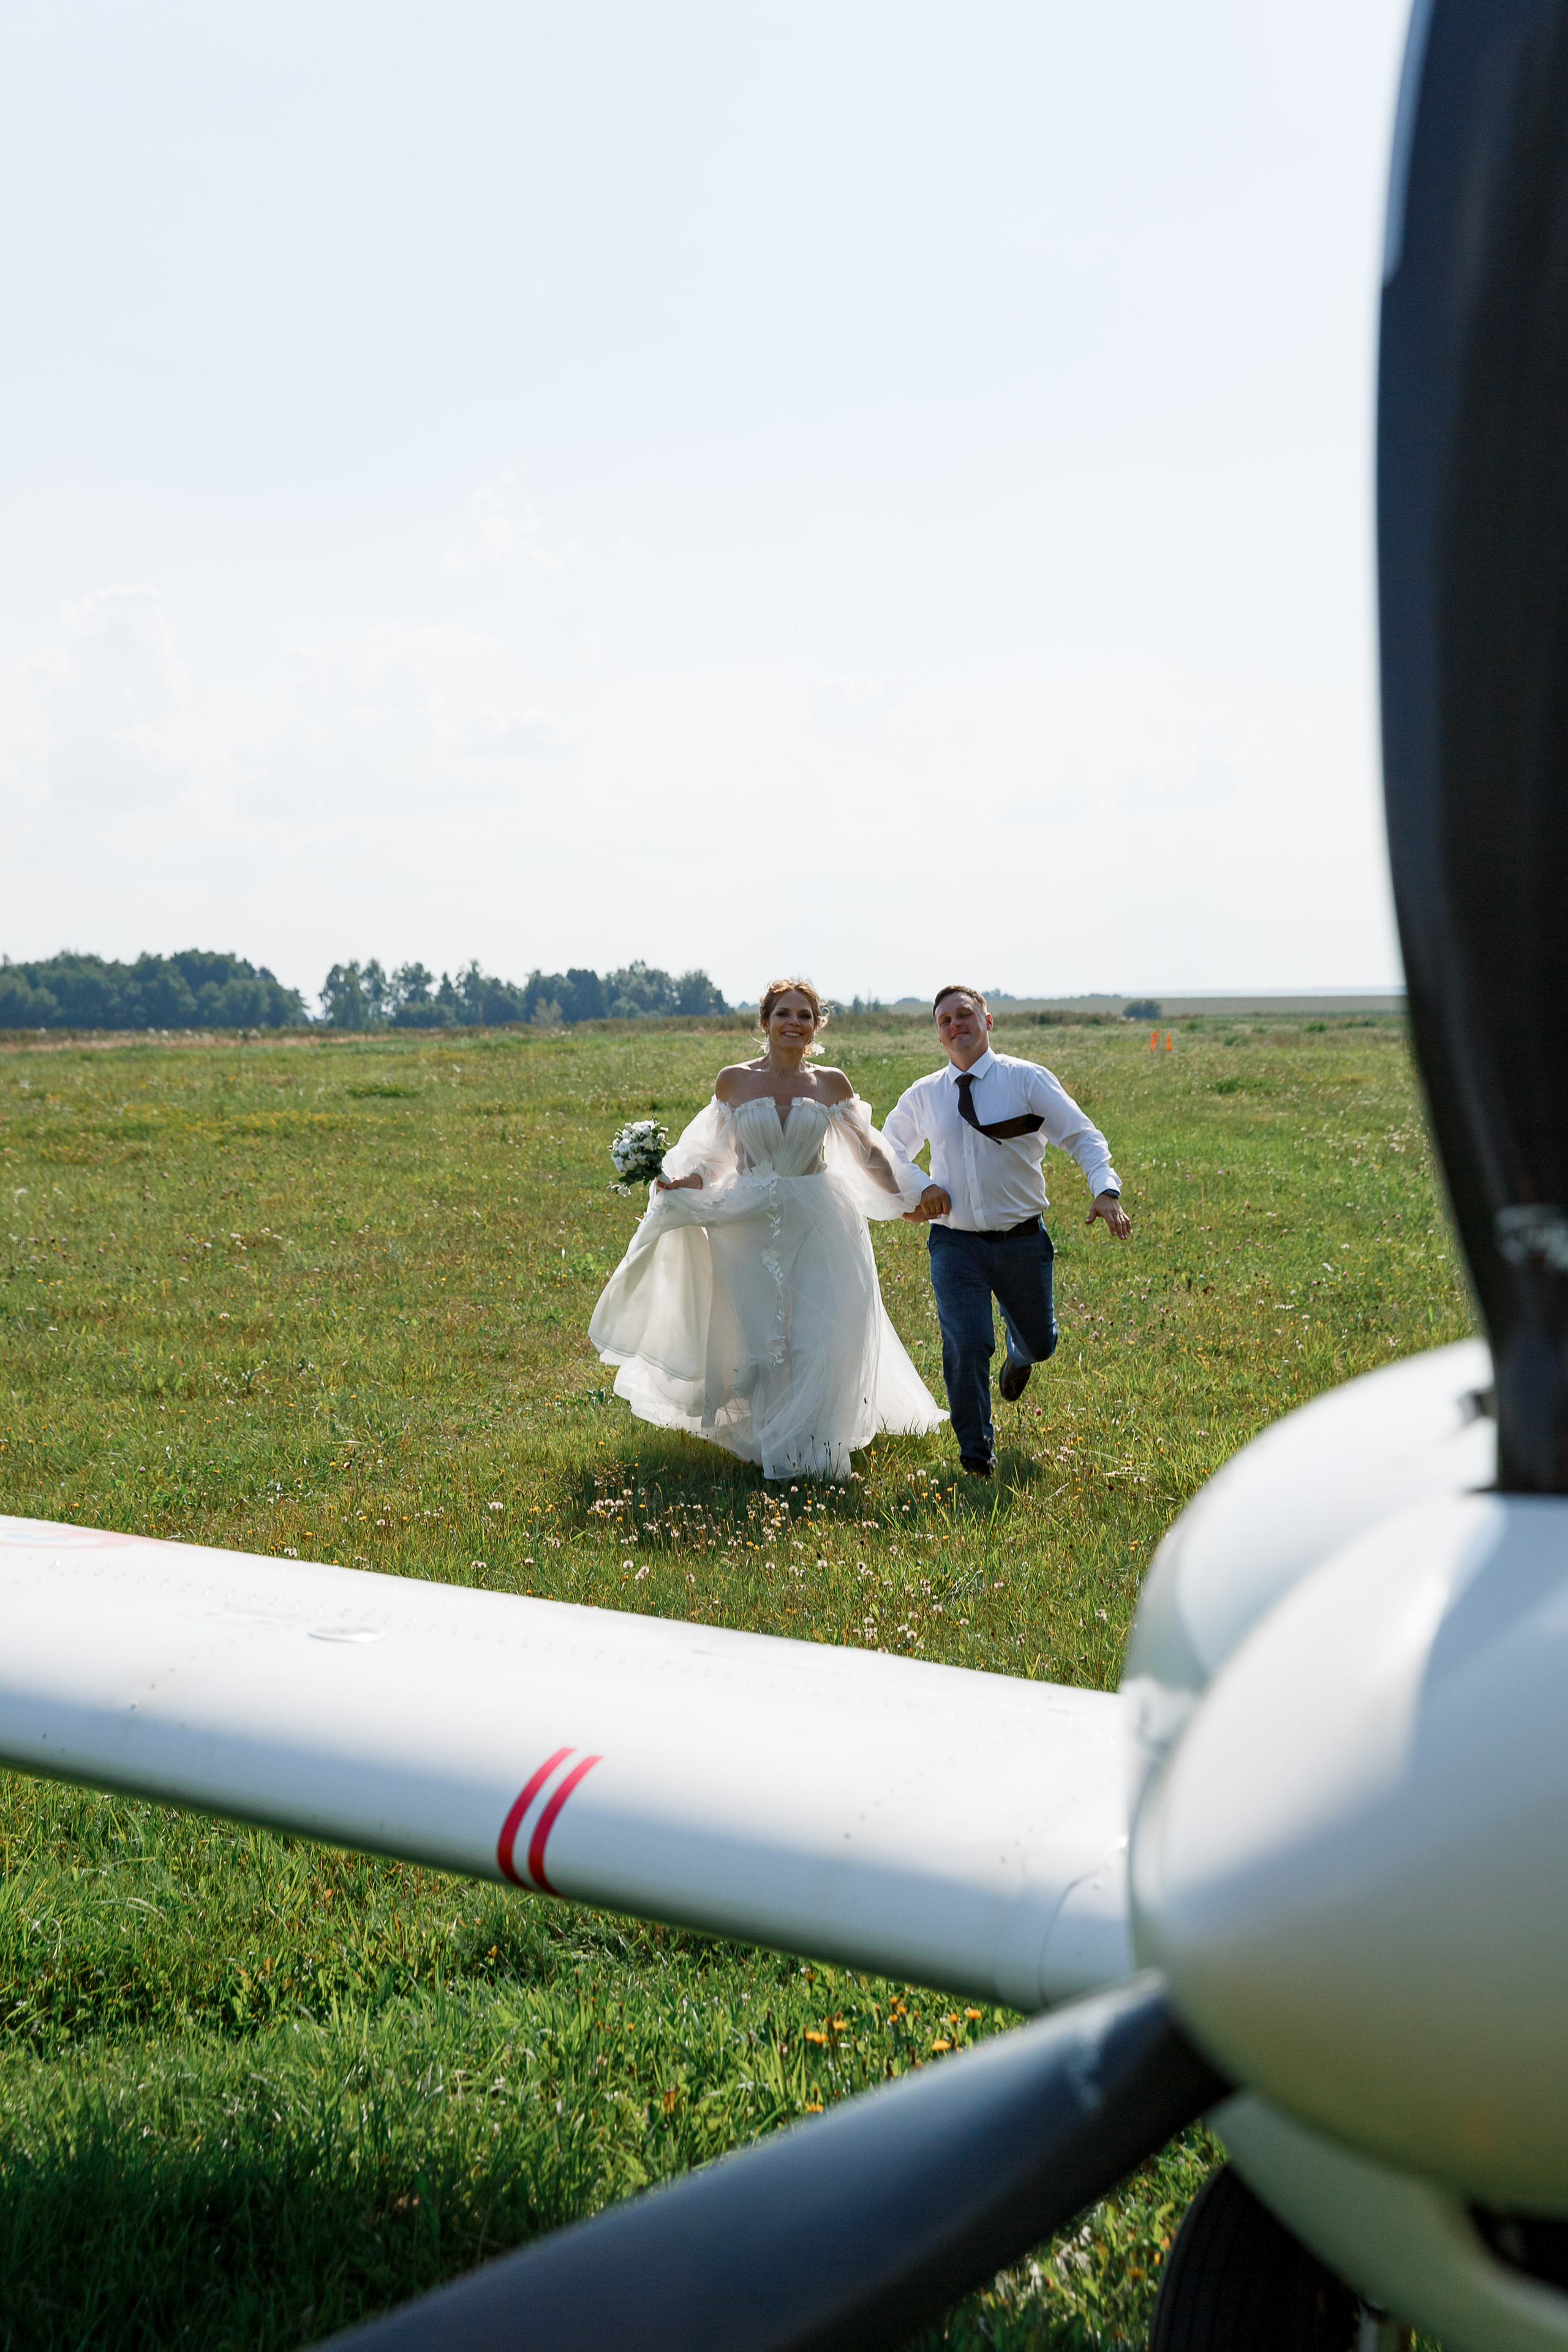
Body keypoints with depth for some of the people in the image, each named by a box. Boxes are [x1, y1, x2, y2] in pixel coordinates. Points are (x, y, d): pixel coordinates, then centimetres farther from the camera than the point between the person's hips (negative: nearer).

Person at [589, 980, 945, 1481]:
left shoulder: (831, 1085, 3)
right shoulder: (734, 1081, 2)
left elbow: (868, 1151, 13)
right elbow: (716, 1156, 8)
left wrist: (907, 1197, 11)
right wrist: (684, 1183, -10)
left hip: (817, 1227, 0)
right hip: (751, 1227, 0)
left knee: (818, 1337, -6)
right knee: (756, 1340, 2)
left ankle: (807, 1450, 9)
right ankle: (770, 1448, 19)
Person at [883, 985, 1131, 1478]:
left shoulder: (1027, 1080, -4)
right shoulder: (922, 1096, 5)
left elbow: (1083, 1136, -10)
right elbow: (888, 1151, 22)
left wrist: (1106, 1190, -26)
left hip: (1022, 1240, 0)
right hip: (956, 1244, 0)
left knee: (1039, 1343, 15)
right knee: (966, 1346, -14)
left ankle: (1018, 1355, 55)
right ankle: (975, 1453, 5)